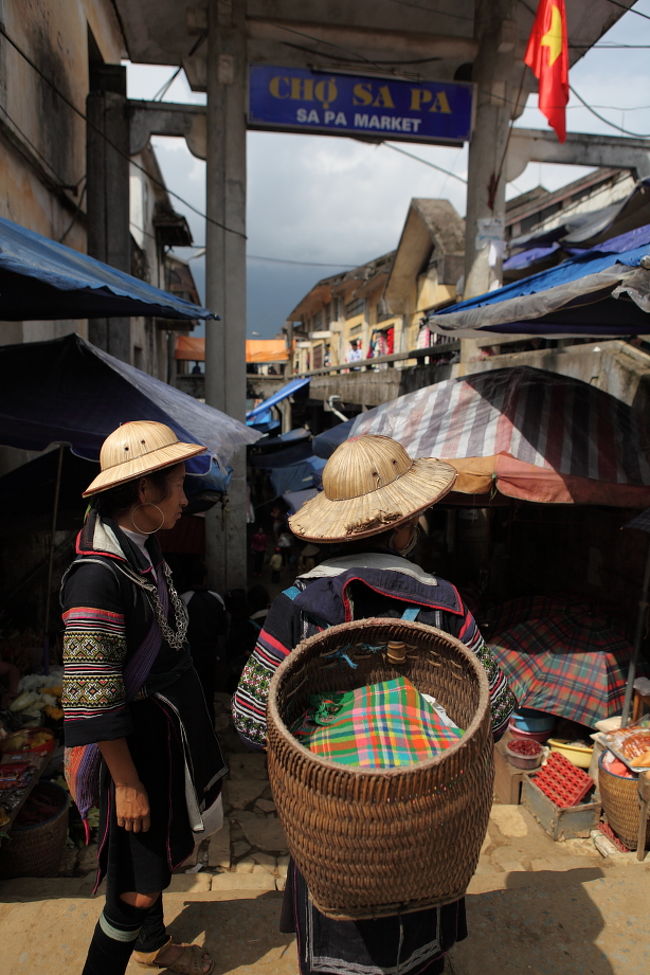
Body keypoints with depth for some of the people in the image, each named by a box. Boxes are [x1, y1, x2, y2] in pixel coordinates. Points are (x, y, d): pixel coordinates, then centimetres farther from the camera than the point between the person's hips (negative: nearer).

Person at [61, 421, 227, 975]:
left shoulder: (141, 549, 0)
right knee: (137, 884, 7)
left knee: (161, 854, 27)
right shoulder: (98, 577, -29)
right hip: (136, 742, -9)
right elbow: (94, 698, -25)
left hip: (170, 726, 9)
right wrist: (127, 783, -18)